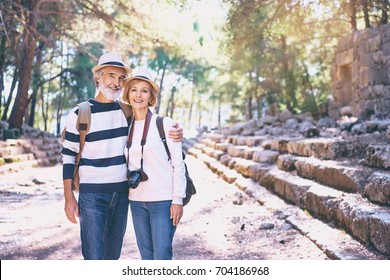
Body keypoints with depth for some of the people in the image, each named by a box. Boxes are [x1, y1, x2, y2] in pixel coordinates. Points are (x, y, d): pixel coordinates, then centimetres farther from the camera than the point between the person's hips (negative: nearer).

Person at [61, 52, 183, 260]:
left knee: (113, 253, 14)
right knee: (94, 256, -7)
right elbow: (68, 156, -2)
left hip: (122, 193, 4)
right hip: (92, 194, -4)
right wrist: (69, 197, -7)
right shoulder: (79, 114, -5)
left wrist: (173, 132, -10)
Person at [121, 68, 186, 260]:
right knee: (146, 256, 11)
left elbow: (178, 164, -6)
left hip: (163, 200, -5)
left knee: (162, 257, -6)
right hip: (137, 200, 5)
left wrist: (178, 199, -11)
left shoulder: (165, 124, -5)